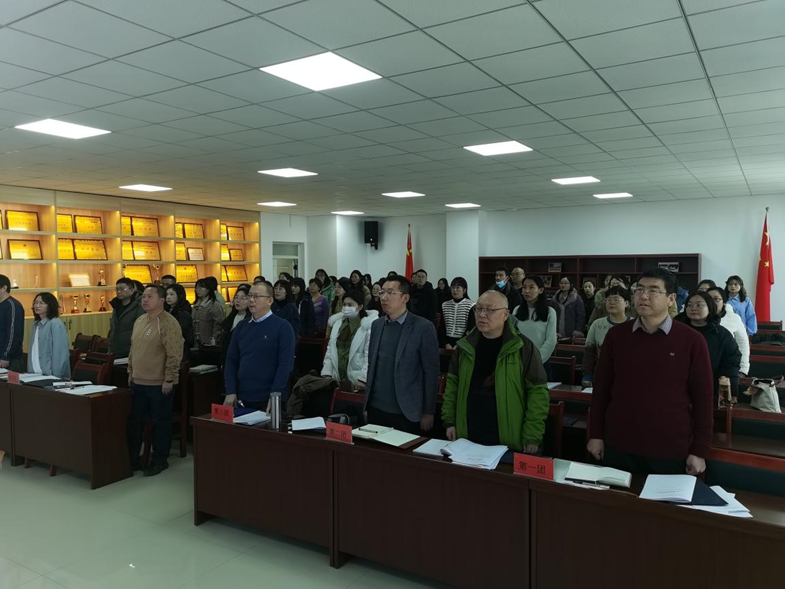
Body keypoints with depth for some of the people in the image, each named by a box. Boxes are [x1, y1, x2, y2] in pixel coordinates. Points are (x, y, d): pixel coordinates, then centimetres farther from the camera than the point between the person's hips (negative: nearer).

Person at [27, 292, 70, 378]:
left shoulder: (56, 324, -12)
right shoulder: (36, 325, 11)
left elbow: (60, 354, -17)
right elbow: (33, 352, 16)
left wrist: (55, 376, -19)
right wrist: (30, 372, 12)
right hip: (36, 374, 7)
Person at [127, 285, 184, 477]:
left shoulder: (168, 323, -15)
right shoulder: (139, 321, 11)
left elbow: (174, 355, -19)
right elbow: (133, 349, 19)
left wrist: (169, 379, -19)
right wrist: (130, 372, 17)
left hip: (158, 383, -8)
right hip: (137, 382, 8)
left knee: (160, 422, 5)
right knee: (134, 420, 14)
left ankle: (160, 460, 17)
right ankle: (132, 459, 28)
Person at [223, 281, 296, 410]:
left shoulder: (282, 327, -7)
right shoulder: (241, 327, 9)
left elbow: (286, 364, -13)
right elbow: (231, 360, 9)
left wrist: (274, 396, -19)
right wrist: (231, 392, -1)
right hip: (243, 398, 5)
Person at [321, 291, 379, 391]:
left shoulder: (369, 326, -9)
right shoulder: (337, 323, 10)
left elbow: (370, 354, -14)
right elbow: (330, 350, 10)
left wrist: (362, 379, -20)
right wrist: (327, 373, 1)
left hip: (356, 380, -5)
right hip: (336, 378, 5)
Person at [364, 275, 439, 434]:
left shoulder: (423, 327, -9)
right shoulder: (376, 325, 8)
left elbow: (431, 373, -8)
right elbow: (371, 367, 11)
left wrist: (428, 413, -8)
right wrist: (366, 405, 10)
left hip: (406, 412, -4)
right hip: (376, 409, 5)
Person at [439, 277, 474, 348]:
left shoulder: (471, 305, -3)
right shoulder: (444, 305, 10)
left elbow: (470, 329, -7)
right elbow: (442, 327, 8)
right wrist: (446, 343, -4)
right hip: (446, 341, 4)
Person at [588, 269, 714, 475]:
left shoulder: (692, 340, -6)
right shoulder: (616, 335, 0)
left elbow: (702, 400, -3)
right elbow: (601, 388, 5)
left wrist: (699, 451, -3)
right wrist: (596, 435, 4)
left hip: (670, 451, -2)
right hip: (618, 446, 2)